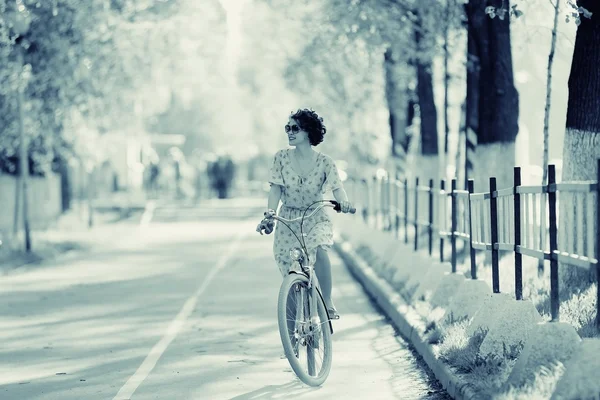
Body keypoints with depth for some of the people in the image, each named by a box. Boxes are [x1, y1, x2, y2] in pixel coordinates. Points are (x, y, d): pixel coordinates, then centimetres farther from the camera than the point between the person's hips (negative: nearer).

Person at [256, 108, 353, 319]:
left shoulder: (324, 162, -8)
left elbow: (337, 186, -19)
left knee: (319, 248, -33)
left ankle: (328, 302, -19)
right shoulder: (281, 158, -4)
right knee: (289, 275, -2)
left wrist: (343, 202, -42)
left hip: (315, 218, -2)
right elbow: (276, 189, -9)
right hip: (287, 220, 2)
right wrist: (269, 213, -26)